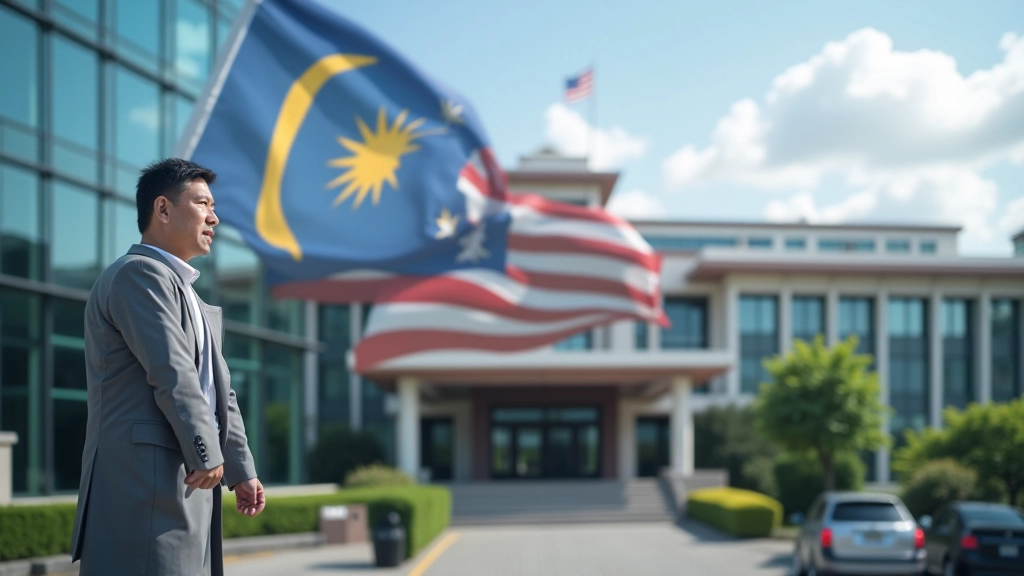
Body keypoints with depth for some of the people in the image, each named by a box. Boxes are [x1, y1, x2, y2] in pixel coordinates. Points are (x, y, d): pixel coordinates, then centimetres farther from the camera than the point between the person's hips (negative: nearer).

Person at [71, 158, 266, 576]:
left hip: (187, 483, 10)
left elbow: (219, 392, 24)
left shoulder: (193, 302, 26)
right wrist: (208, 455, -14)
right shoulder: (139, 272, -6)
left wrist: (241, 471, 18)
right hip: (145, 479, -10)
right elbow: (171, 373, -15)